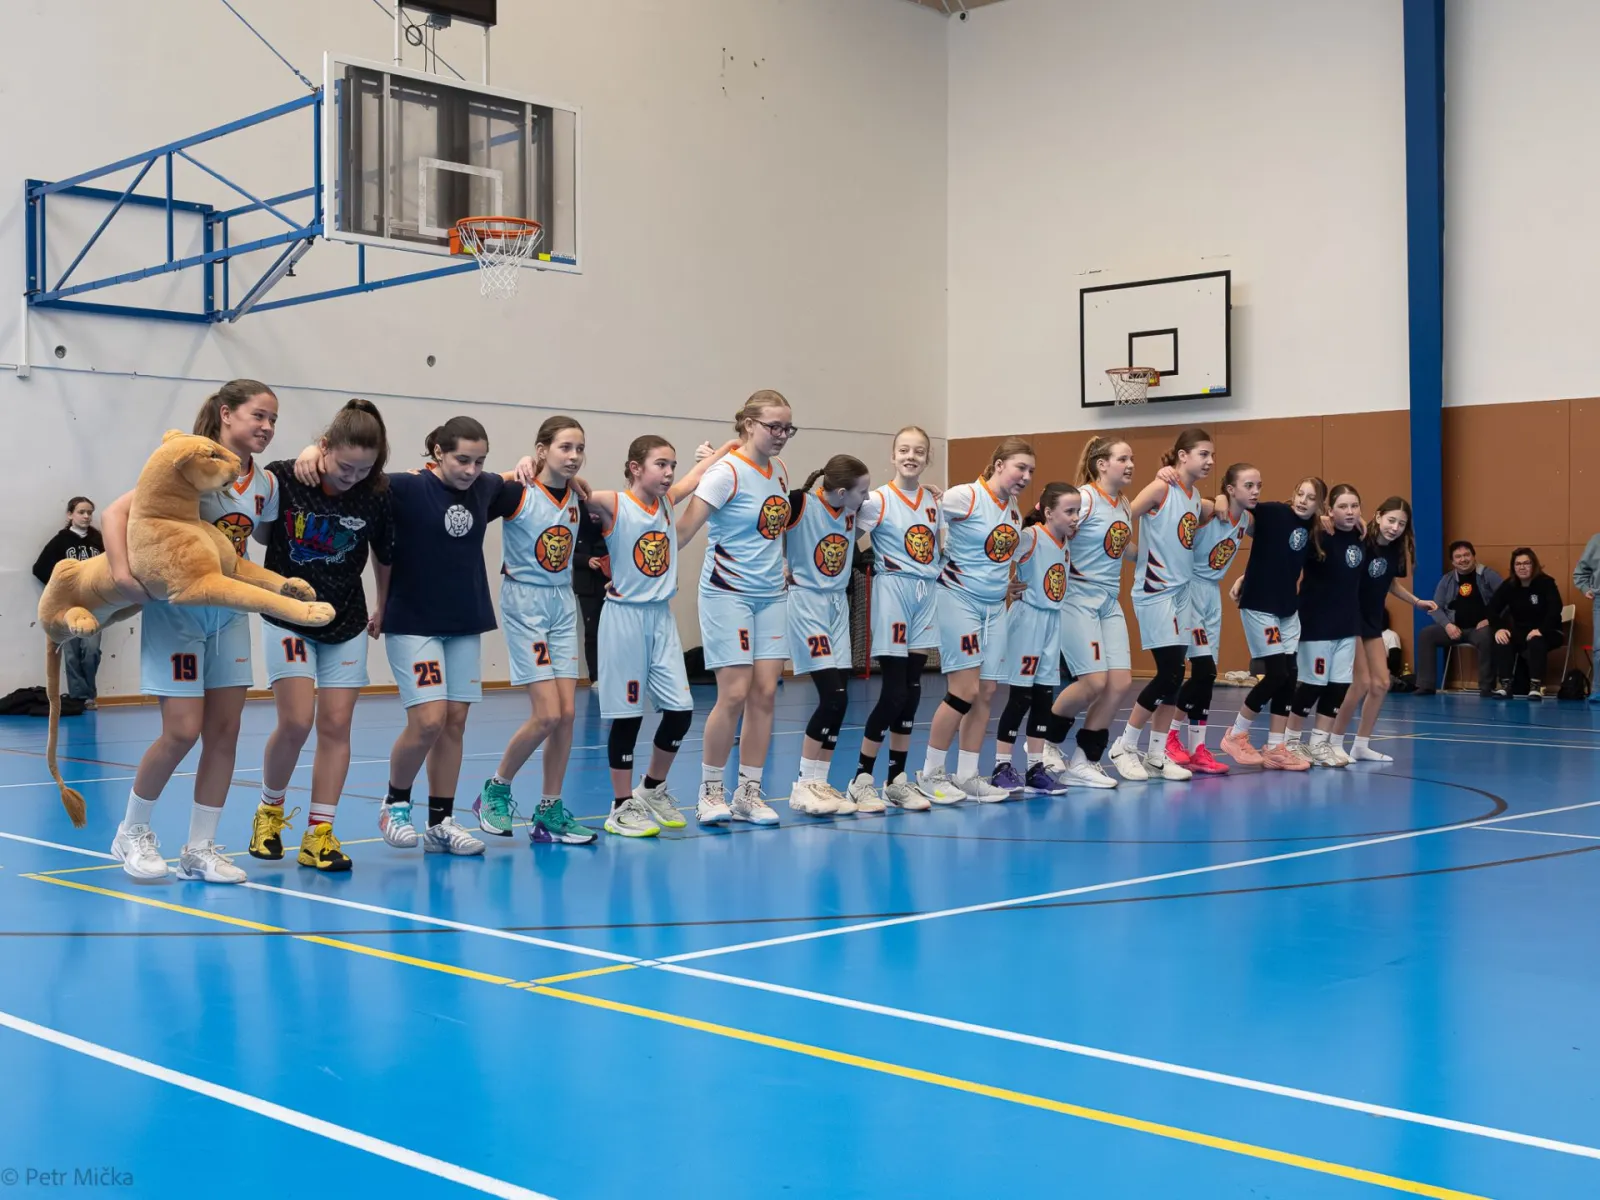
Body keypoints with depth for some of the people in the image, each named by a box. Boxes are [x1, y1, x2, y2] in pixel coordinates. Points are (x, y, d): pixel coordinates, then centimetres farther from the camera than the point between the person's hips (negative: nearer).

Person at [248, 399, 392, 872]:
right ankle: (269, 812, 14)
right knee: (296, 721, -12)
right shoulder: (282, 479, -17)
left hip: (346, 624, 3)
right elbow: (259, 533, -1)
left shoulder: (376, 497, -10)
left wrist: (384, 607, 16)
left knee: (336, 726, -1)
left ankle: (318, 835, 7)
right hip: (288, 616, -3)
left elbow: (385, 557, 7)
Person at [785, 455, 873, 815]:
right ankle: (804, 788, -2)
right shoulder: (799, 504, -18)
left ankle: (819, 784, 13)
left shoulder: (852, 513, 3)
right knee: (833, 696, -13)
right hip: (806, 604, -7)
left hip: (838, 606, 7)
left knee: (836, 699, 4)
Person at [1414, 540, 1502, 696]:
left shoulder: (1488, 575, 0)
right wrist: (1447, 625, -9)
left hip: (1480, 628, -4)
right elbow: (1437, 607, 10)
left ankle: (1486, 686, -27)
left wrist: (1490, 620, -16)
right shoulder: (1447, 579, 11)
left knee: (1486, 636, -39)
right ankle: (1426, 685, -13)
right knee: (1425, 634, -16)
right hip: (1455, 628, 4)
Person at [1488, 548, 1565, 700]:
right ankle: (1505, 684, -27)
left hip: (1547, 632, -3)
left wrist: (1540, 630, -37)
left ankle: (1536, 686, -38)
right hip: (1521, 632, 4)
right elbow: (1493, 608, -7)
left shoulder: (1546, 583, -12)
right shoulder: (1509, 585, -1)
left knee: (1536, 641, -38)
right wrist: (1499, 628, -26)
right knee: (1502, 640, -28)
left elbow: (1555, 609, -24)